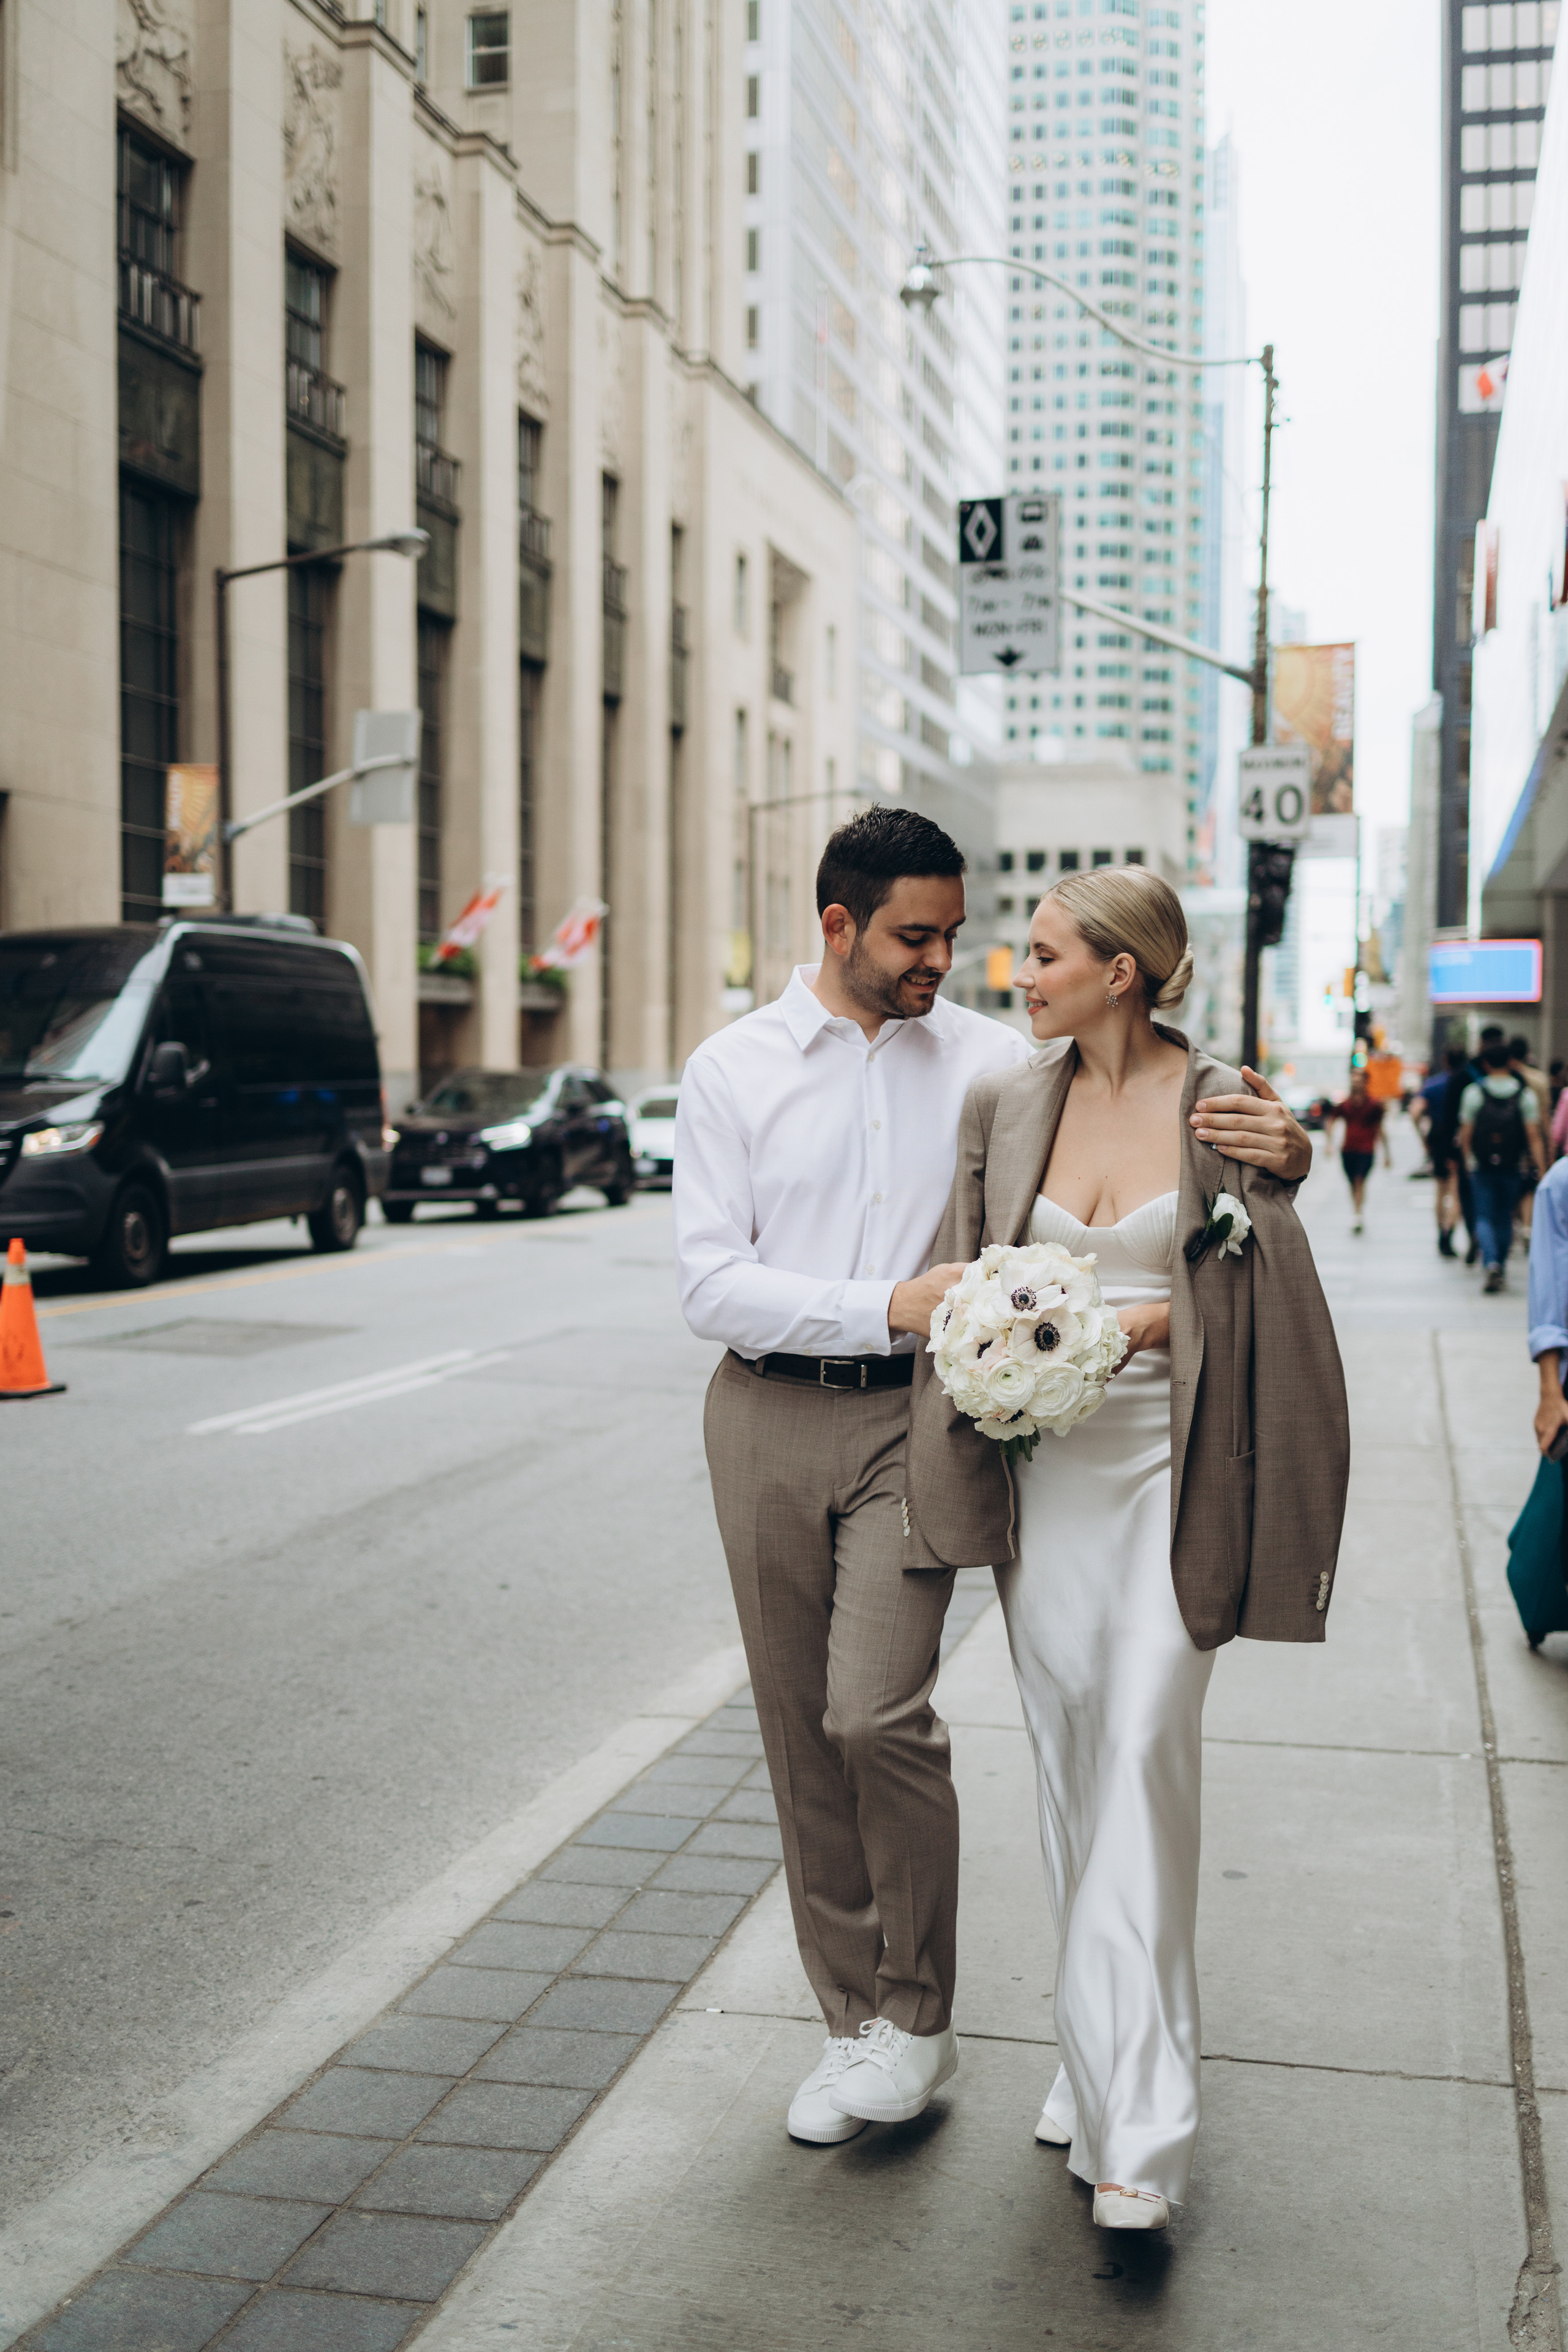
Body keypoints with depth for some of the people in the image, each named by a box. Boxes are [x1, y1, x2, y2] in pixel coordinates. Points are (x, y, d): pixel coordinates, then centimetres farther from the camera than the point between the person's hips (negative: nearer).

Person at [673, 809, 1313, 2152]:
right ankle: (856, 2020, 25)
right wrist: (890, 1307, -18)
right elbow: (710, 1284, -7)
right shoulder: (733, 1071, -1)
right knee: (802, 1735, 8)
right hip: (769, 1420, 2)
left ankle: (915, 2017, 8)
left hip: (912, 1416, -1)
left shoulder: (988, 1060, 1)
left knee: (877, 1714, -15)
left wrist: (1278, 1150, -19)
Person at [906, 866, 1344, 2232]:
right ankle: (1101, 2066, 26)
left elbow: (1268, 1306, 2)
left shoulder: (1224, 1107, -4)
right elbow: (961, 1278, 12)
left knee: (1146, 1757, -10)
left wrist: (1161, 1320, -14)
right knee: (1070, 1767, 10)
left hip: (1168, 1466, -4)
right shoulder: (1004, 1106, 6)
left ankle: (1139, 2136, -5)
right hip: (1042, 1467, 4)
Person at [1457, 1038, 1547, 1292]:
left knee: (1484, 1218, 3)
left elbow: (1465, 1134, -2)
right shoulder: (1525, 1094, -4)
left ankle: (1491, 1264, -19)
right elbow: (1534, 1136, -8)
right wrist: (1542, 1169, -5)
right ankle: (1500, 1268, 25)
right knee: (1505, 1218, 17)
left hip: (1481, 1166, -2)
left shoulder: (1474, 1092, -7)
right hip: (1512, 1167, 2)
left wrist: (1468, 1160, 14)